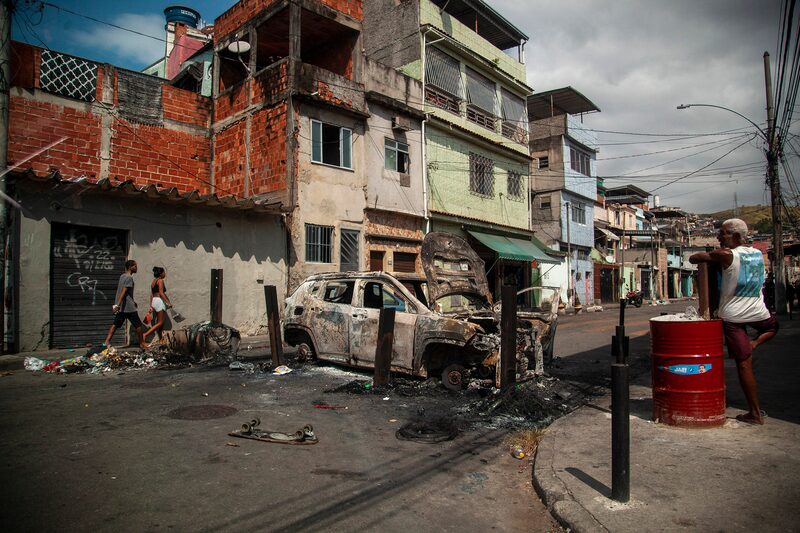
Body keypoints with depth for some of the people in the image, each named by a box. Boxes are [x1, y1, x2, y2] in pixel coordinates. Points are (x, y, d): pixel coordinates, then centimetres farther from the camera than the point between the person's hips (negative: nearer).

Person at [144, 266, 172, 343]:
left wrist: (151, 306, 15)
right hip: (159, 301, -9)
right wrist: (168, 302, -16)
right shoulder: (160, 281, -7)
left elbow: (151, 294, 16)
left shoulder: (153, 281, 18)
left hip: (154, 301, 9)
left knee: (161, 322, 12)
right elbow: (161, 293, -16)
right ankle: (145, 335, -16)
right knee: (160, 323, -7)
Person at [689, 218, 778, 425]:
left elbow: (693, 258, -10)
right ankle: (754, 344, 10)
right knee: (772, 326, 40)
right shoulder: (759, 254, 7)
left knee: (744, 363, -1)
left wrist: (707, 256, 13)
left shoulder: (726, 255, -14)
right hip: (758, 312, 5)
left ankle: (755, 413, 3)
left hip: (733, 316, -5)